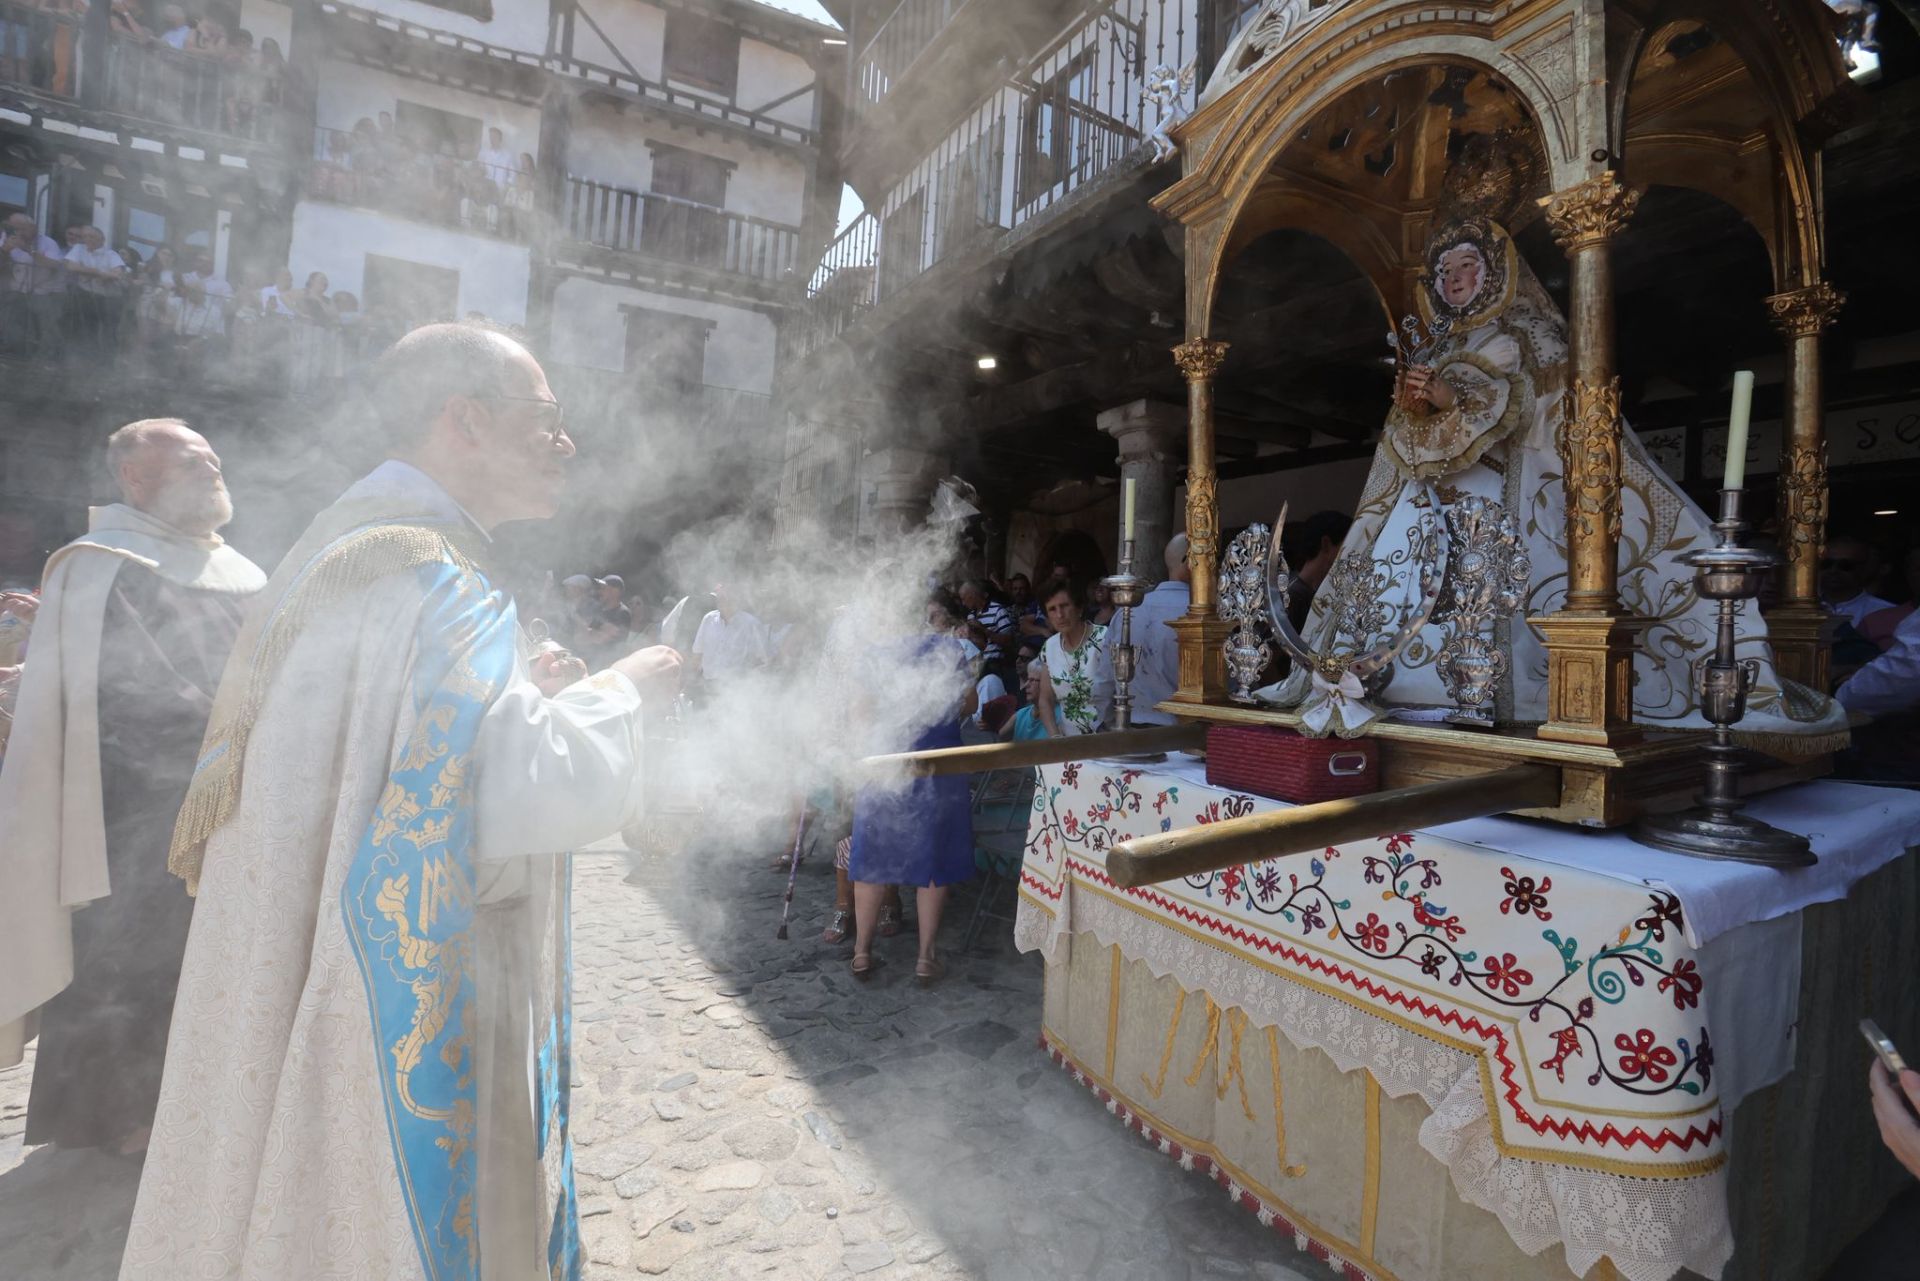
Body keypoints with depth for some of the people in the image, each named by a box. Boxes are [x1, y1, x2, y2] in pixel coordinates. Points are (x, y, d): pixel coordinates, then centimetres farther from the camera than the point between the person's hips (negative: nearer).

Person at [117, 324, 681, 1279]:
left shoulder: (341, 551, 10)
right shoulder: (427, 573, -22)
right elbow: (554, 792, -32)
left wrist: (524, 692, 10)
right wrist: (619, 690, -12)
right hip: (400, 1022, -10)